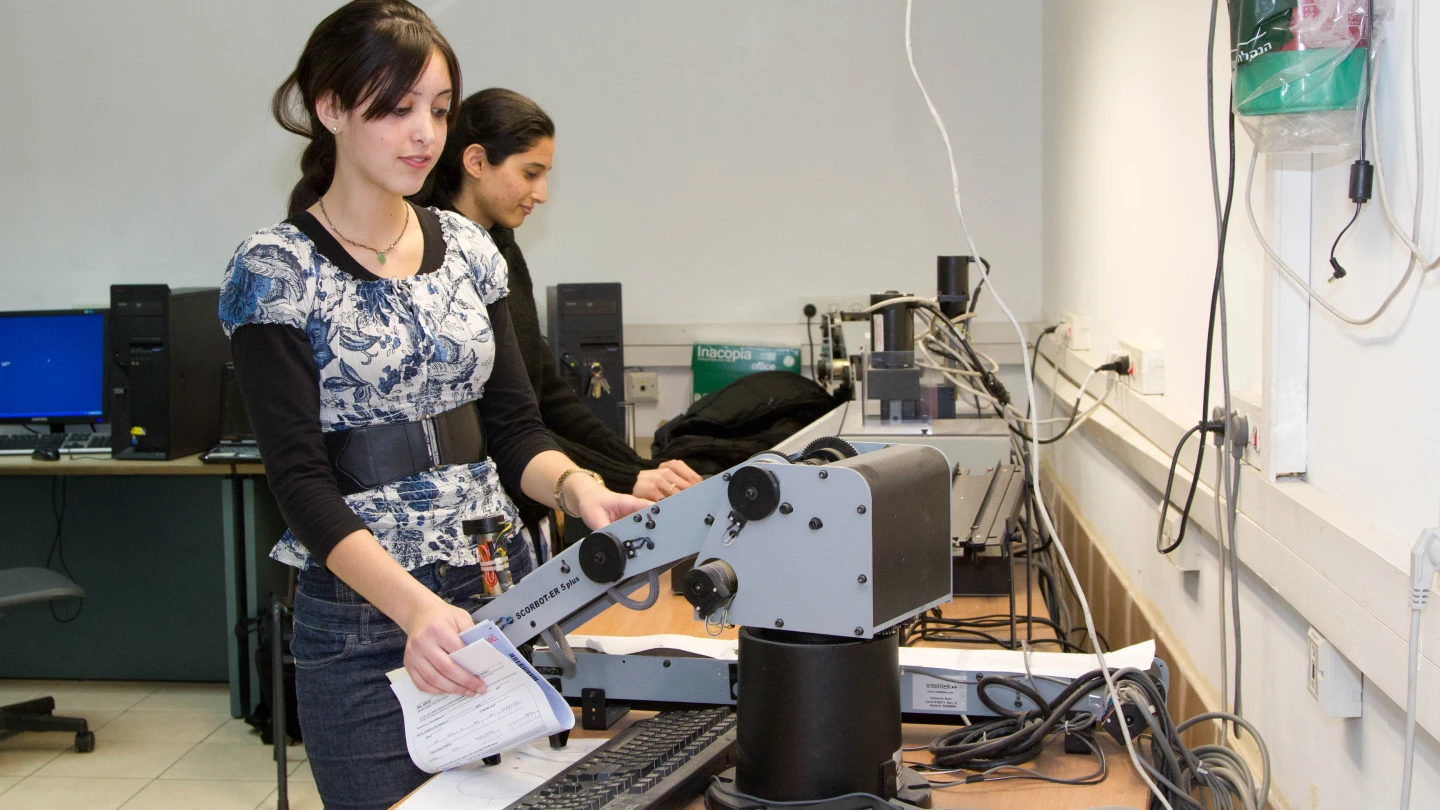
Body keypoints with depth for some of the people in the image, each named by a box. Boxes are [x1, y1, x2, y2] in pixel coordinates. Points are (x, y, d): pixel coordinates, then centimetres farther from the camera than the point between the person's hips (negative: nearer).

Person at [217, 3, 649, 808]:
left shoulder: (468, 249, 7)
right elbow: (301, 478, -15)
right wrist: (415, 610, -30)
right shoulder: (276, 272, -9)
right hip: (368, 621, -5)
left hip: (507, 589, 5)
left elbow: (512, 426, 6)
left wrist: (578, 488, -16)